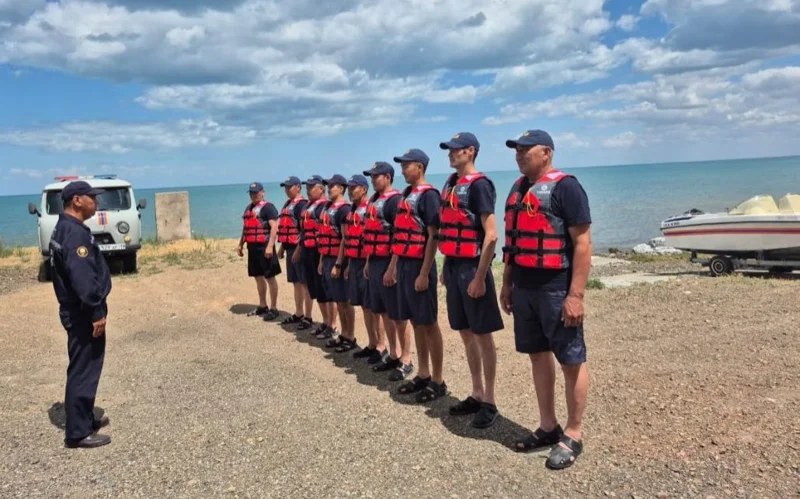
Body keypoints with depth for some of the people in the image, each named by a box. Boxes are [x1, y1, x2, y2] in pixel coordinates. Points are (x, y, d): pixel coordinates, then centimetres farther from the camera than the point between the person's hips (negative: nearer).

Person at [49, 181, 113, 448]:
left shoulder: (65, 229, 14)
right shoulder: (75, 233, -20)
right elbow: (83, 278, -28)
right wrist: (96, 312, -24)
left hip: (78, 311, 11)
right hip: (82, 313, -11)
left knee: (85, 368, 19)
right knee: (83, 371, -3)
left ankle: (85, 419, 31)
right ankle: (78, 432, 5)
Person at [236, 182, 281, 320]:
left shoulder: (268, 207, -10)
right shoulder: (249, 208, 17)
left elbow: (274, 227, -18)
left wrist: (270, 246, -25)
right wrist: (240, 244, 21)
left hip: (264, 247, -9)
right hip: (252, 247, 9)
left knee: (270, 278, -3)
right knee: (258, 277, 15)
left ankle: (274, 309, 3)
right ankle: (262, 306, 26)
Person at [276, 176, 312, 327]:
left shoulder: (302, 205, -12)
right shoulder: (287, 204, 17)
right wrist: (282, 248, 21)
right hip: (290, 248, 9)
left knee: (305, 283, -3)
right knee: (296, 283, 15)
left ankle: (308, 316, 2)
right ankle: (298, 314, 23)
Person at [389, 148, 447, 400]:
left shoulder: (428, 195, -11)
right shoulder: (406, 195, 15)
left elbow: (433, 236, -16)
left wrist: (424, 273, -20)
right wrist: (392, 267, 17)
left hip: (420, 266, -9)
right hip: (404, 266, 9)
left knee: (428, 324, -1)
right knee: (415, 323, 13)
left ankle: (438, 381, 8)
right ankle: (423, 375, 23)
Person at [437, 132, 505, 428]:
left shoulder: (479, 185, -13)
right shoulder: (450, 184, 13)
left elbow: (491, 235, -18)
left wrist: (480, 277, -20)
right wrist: (446, 268, 17)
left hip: (472, 268, -8)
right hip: (454, 267, 8)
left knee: (483, 335, 2)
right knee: (466, 334, 14)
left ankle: (489, 402, 12)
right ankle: (476, 395, 26)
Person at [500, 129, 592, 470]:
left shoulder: (565, 186, -11)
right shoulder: (518, 188, 14)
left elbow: (582, 243, -15)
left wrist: (576, 295, -20)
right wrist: (507, 283, 16)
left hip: (557, 289, -8)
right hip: (524, 288, 8)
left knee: (571, 361, 2)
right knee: (538, 355, 14)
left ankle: (573, 435, 15)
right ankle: (548, 426, 27)